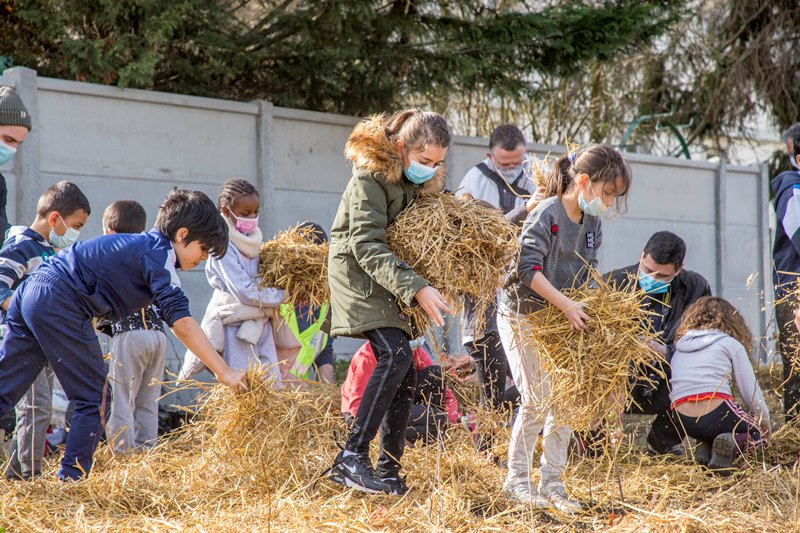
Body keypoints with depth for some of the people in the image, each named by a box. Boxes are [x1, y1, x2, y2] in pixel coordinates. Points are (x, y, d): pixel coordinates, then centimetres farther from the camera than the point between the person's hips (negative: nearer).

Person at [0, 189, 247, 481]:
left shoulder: (141, 245, 22)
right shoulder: (159, 253, -6)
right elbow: (180, 321, -15)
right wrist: (224, 372, -16)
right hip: (59, 303, -9)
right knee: (94, 398, 1)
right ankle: (71, 479, 0)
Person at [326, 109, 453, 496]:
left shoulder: (419, 180, 6)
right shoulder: (370, 177, -19)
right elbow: (366, 245, -25)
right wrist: (416, 288, -33)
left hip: (391, 278, 8)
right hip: (359, 273, -8)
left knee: (404, 375, 3)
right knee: (395, 353, -26)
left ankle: (388, 472, 10)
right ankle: (352, 458, -28)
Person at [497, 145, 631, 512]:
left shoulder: (592, 224, 6)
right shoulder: (546, 215, -19)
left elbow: (587, 274, 12)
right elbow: (528, 268, -26)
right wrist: (567, 305, -30)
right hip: (521, 315, -8)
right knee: (537, 400, -9)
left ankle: (552, 483, 11)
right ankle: (517, 480, 5)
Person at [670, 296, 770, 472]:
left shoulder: (679, 347, 22)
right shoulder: (731, 344, 9)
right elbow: (749, 388, 9)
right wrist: (764, 419, 25)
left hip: (684, 423, 5)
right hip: (716, 415, -5)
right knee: (758, 432, 23)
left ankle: (706, 446, 4)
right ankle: (733, 443, -9)